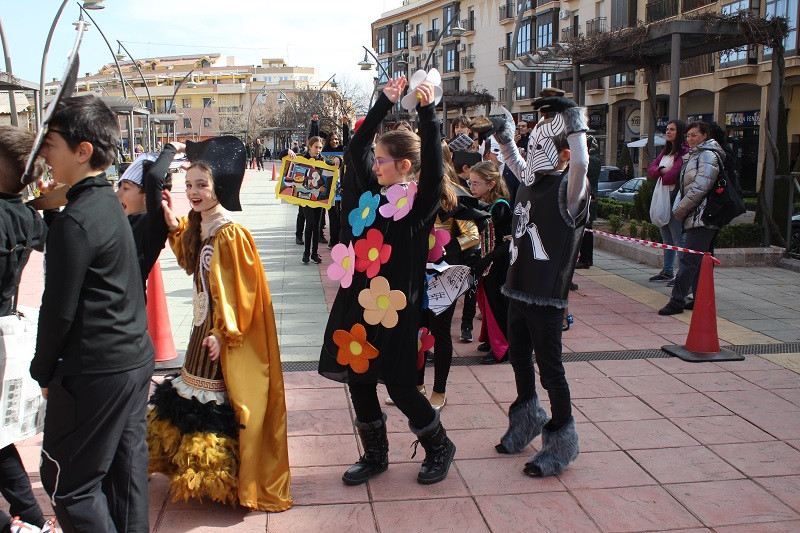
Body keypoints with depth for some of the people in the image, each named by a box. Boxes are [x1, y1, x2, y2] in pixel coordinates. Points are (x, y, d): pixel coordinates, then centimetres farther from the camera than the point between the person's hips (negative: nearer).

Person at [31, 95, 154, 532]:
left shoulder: (75, 221, -19)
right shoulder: (109, 202, 9)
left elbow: (59, 310, -16)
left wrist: (44, 371, -3)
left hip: (95, 372, -9)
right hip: (135, 359, 9)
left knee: (68, 482, 4)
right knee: (126, 465, 17)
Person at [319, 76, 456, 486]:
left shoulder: (419, 201, -7)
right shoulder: (371, 193, 10)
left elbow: (433, 164, -23)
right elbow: (355, 147, 10)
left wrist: (427, 112, -28)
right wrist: (385, 102, 5)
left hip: (394, 302, -7)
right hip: (357, 298, 7)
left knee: (398, 385, 1)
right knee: (357, 378, 11)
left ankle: (439, 447, 26)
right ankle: (375, 455, 29)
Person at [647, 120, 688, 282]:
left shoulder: (685, 151, -11)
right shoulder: (666, 151, 18)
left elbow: (675, 173, -20)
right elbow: (651, 168, 10)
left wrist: (661, 178, -2)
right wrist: (661, 170, -11)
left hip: (675, 197, -9)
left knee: (678, 238, -8)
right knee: (666, 237, 15)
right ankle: (667, 271, 24)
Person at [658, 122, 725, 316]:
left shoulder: (708, 155, -10)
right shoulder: (692, 156, 21)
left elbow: (700, 188, -18)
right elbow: (684, 186, 20)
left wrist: (681, 209, -11)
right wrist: (678, 207, 4)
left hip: (702, 217, -10)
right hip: (695, 217, 10)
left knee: (689, 259, -12)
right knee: (701, 260, 12)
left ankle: (677, 300, -12)